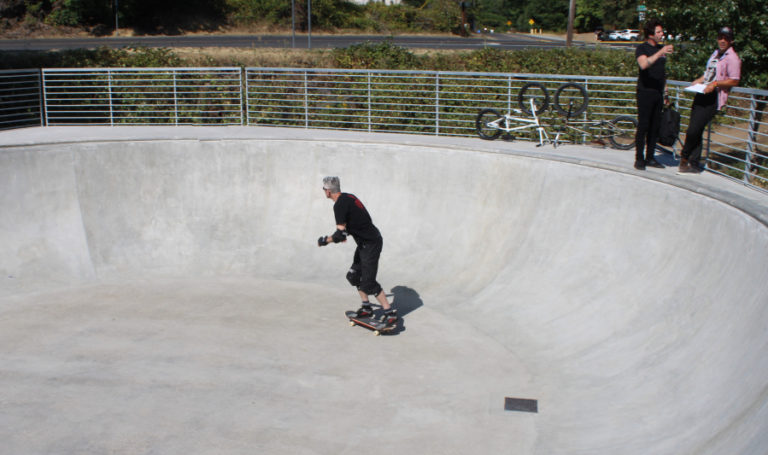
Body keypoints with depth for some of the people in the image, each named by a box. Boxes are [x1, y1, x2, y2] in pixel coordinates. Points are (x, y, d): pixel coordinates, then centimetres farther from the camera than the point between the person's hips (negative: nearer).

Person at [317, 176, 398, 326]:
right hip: (365, 242, 10)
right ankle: (366, 308, 24)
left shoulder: (339, 205, -20)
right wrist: (345, 232, 34)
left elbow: (340, 235, -24)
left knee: (368, 282, -8)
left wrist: (325, 240, -8)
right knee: (354, 275, 16)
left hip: (371, 244, -10)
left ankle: (390, 313, -3)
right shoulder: (348, 197, 9)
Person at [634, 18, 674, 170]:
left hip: (658, 93, 7)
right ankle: (639, 159, 0)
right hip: (645, 92, -7)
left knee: (655, 126, 8)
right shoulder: (642, 48, -5)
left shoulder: (661, 48, 16)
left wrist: (665, 91, 18)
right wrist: (660, 53, -35)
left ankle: (650, 157, 15)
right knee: (643, 126, -6)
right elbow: (644, 64, -27)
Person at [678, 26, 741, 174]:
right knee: (695, 130, 5)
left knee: (694, 129, -12)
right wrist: (699, 81, 13)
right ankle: (694, 164, 11)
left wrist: (715, 83, -20)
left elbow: (734, 81, -12)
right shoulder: (715, 54, 20)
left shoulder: (732, 58, -7)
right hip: (702, 94, 8)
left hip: (713, 98, -8)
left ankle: (684, 156, 7)